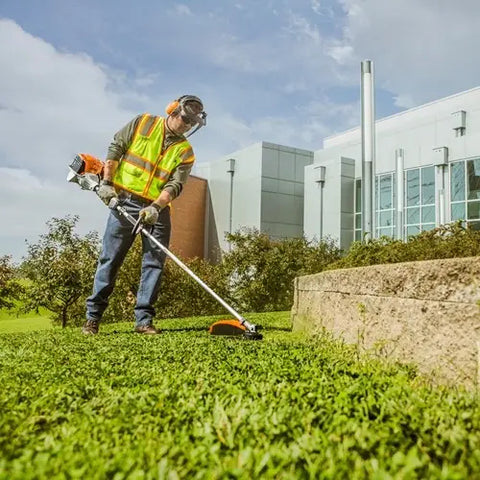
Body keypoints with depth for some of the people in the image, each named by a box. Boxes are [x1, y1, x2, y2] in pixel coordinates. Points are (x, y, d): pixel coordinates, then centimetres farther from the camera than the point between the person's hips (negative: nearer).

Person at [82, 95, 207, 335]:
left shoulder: (185, 151, 5)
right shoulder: (143, 122, 4)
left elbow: (175, 185, -7)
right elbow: (116, 147, 4)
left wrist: (155, 207, -23)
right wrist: (107, 182, -5)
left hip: (158, 210, 2)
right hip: (124, 202, -2)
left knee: (154, 263, -2)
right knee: (109, 259, 1)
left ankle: (144, 320, 6)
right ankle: (92, 316, 10)